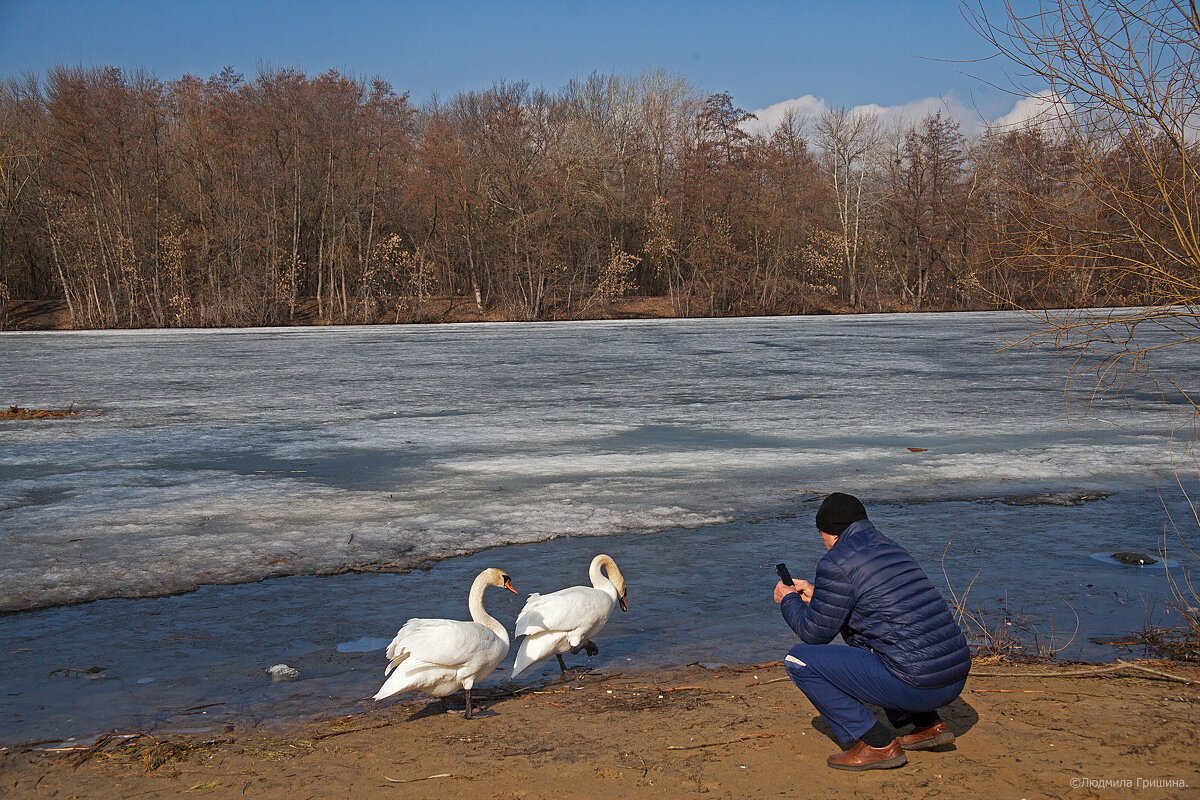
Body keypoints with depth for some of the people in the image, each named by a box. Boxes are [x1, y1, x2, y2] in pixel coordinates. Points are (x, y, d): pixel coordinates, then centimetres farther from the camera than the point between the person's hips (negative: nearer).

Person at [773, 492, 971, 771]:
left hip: (916, 685, -9)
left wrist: (789, 600, 17)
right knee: (855, 639, 34)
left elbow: (815, 633, -1)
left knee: (799, 660, -1)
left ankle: (876, 744, -2)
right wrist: (816, 595, 35)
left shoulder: (837, 562, -9)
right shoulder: (892, 549, 17)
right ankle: (927, 724, 22)